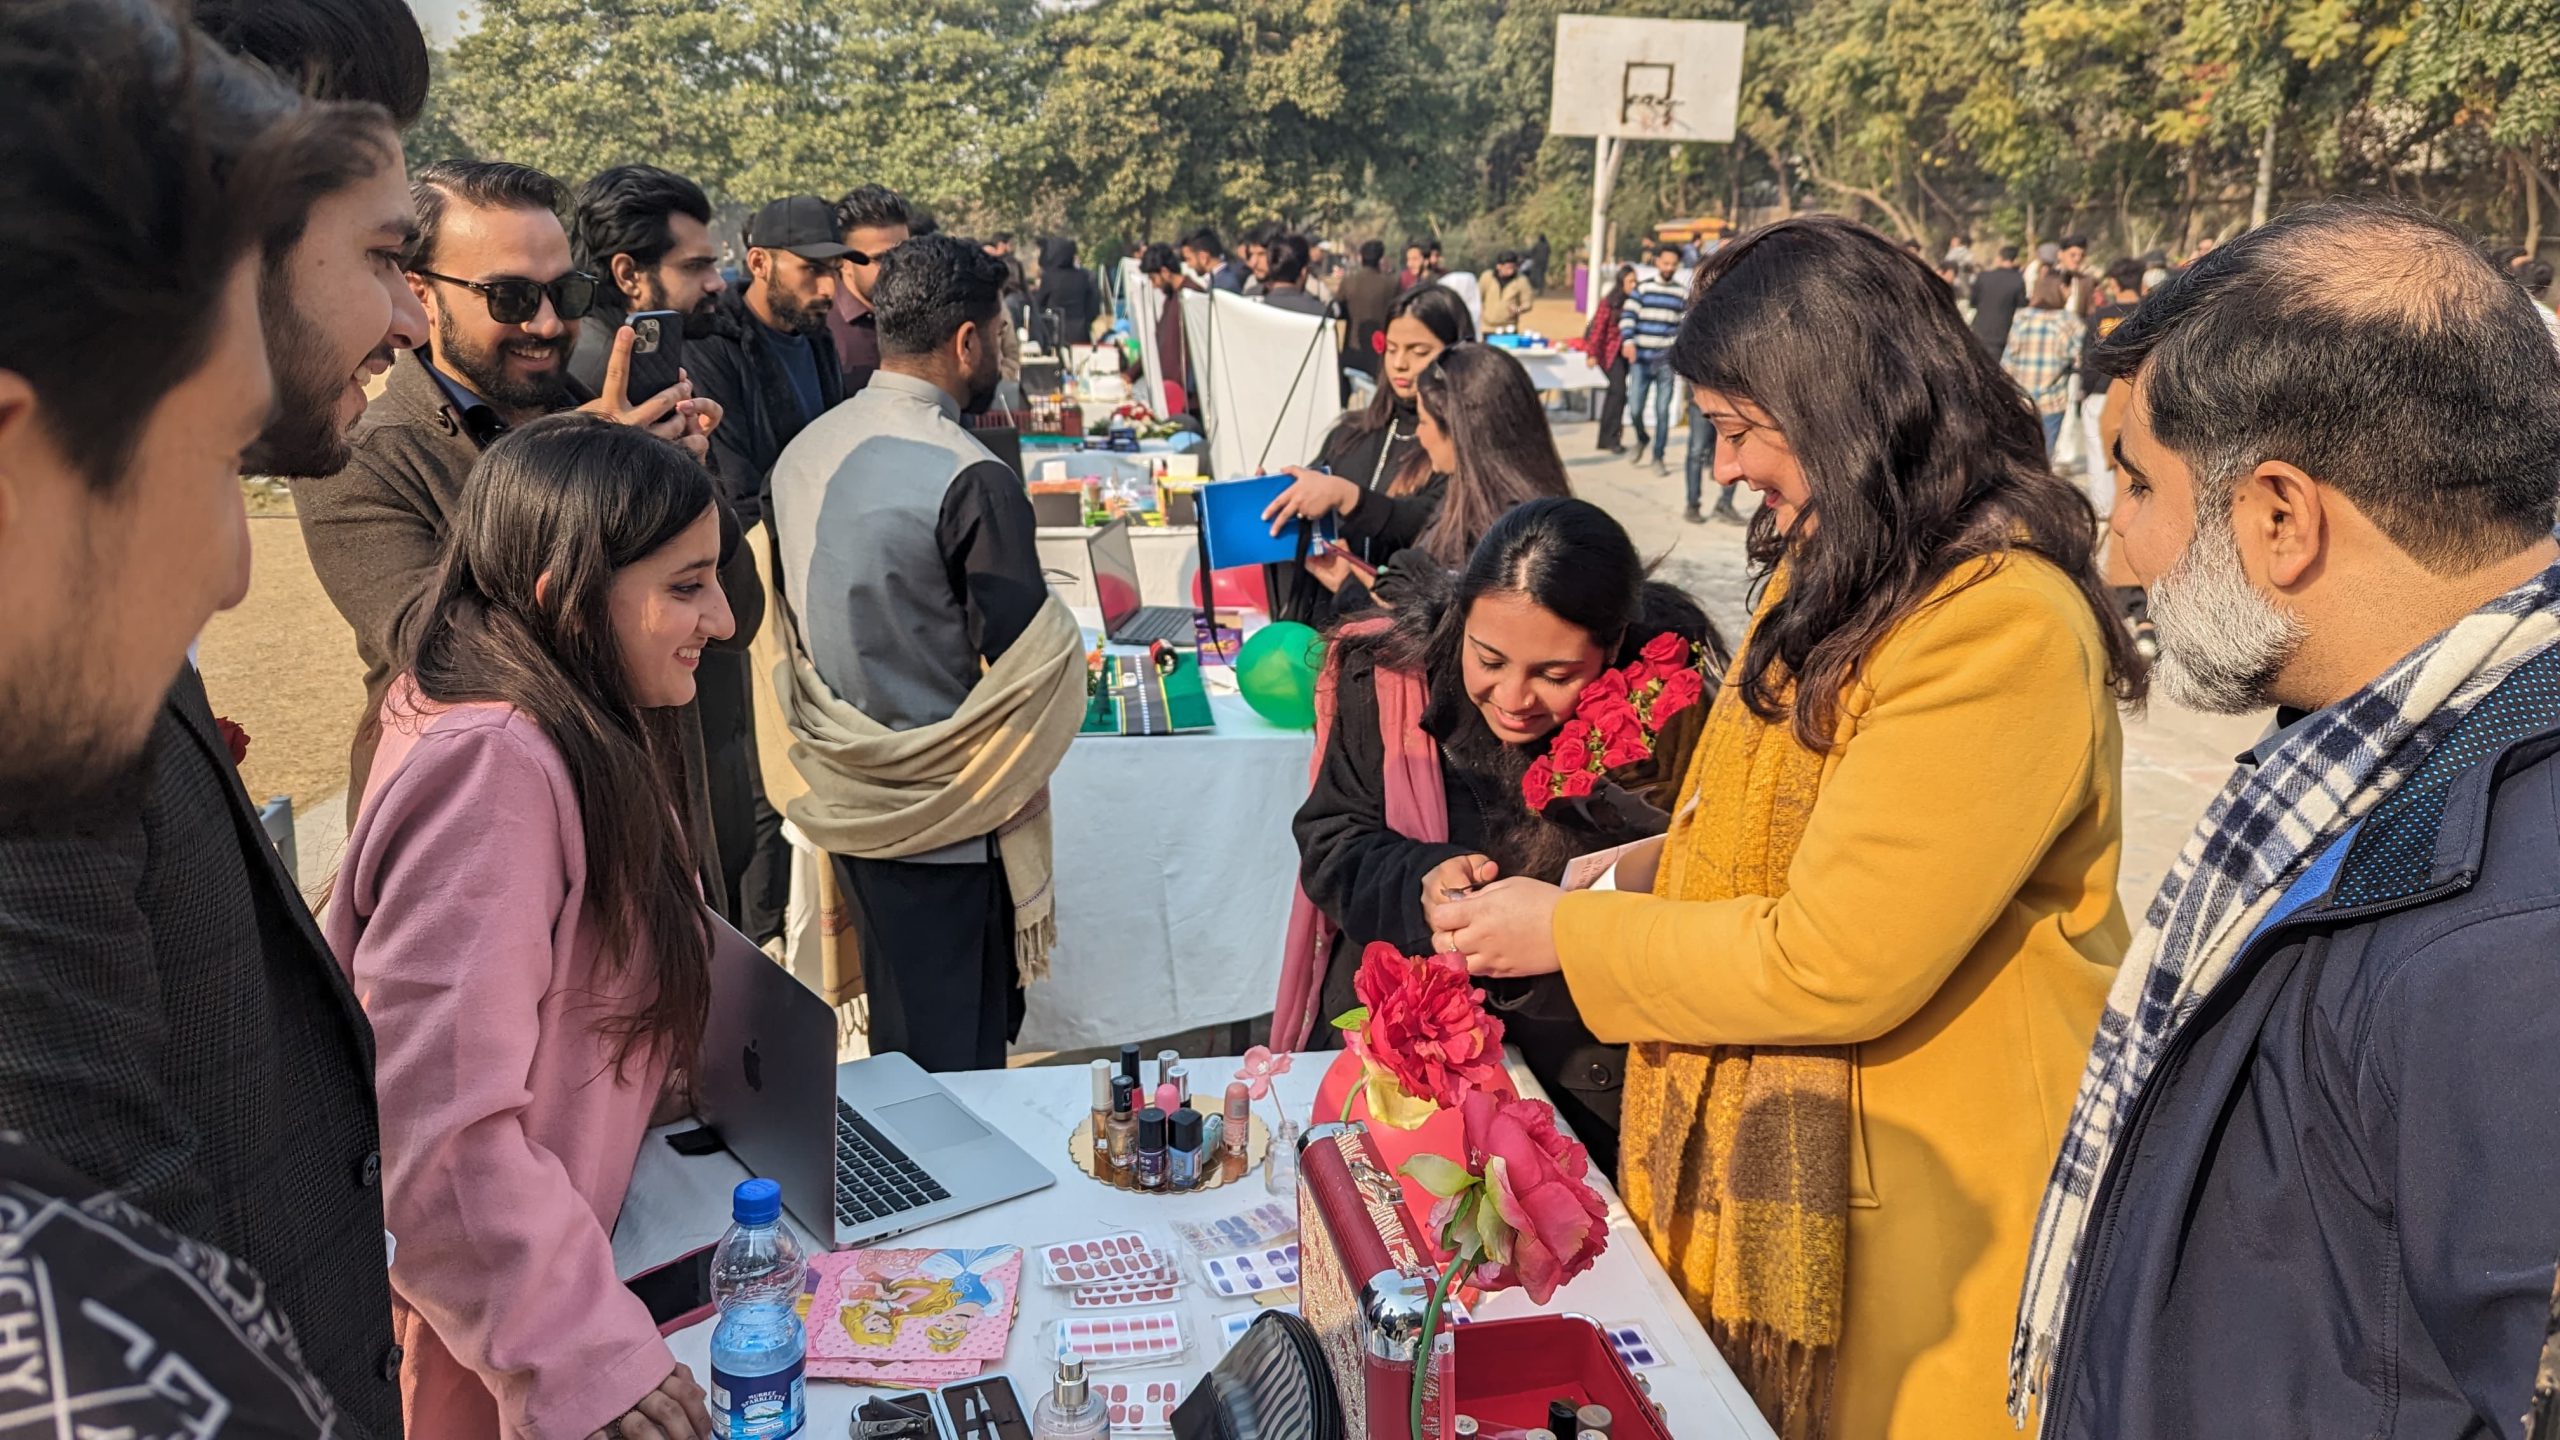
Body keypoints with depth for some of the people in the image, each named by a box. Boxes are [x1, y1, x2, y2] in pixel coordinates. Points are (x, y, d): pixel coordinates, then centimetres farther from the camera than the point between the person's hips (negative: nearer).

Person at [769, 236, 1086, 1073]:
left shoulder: (803, 455, 4)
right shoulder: (971, 480, -19)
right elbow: (1029, 673, -17)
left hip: (849, 809, 8)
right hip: (947, 824, -7)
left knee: (893, 1058, 22)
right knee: (956, 1075, 6)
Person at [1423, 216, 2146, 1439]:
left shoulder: (2004, 628, -23)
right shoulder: (1833, 575, 8)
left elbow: (1833, 964, -23)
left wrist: (1569, 938, -14)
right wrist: (1617, 881, 0)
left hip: (1907, 1228, -8)